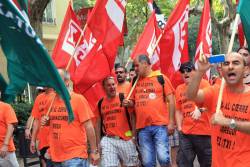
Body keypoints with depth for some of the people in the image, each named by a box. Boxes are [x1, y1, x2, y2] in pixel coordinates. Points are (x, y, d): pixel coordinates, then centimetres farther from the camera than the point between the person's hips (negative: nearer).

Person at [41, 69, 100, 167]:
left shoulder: (78, 99, -8)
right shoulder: (52, 101, 7)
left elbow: (88, 126, -9)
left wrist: (94, 151, -9)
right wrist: (46, 121, 0)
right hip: (56, 156, 6)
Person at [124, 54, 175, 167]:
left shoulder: (161, 78, 1)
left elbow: (170, 100, -1)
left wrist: (171, 122, -6)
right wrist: (128, 103, -1)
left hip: (160, 125, -4)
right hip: (142, 127, 4)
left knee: (163, 157, -9)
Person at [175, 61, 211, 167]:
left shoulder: (203, 83, -3)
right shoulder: (179, 89, 11)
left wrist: (200, 109, -36)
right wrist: (179, 128, 7)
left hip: (204, 132, -4)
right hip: (185, 133, 4)